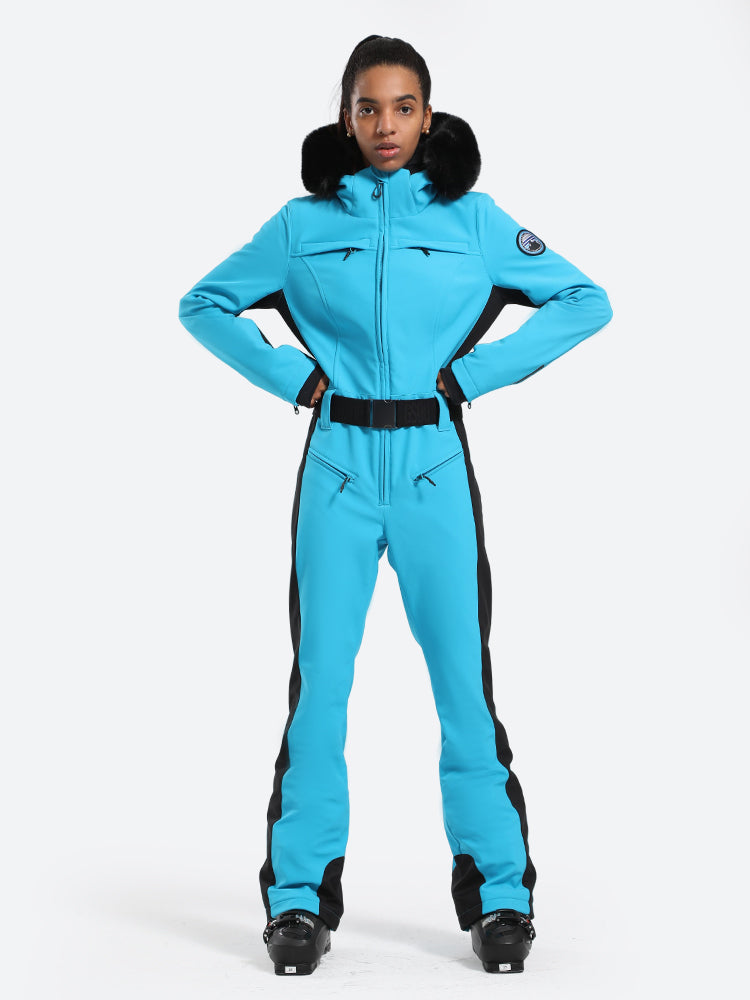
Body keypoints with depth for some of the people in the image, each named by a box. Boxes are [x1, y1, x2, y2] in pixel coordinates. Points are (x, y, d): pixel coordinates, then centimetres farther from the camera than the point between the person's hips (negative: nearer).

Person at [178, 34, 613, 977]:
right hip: (337, 465, 1)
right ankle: (301, 896, 10)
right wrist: (289, 375, 2)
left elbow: (585, 301, 6)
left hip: (434, 465, 0)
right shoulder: (303, 223, 7)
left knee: (463, 676, 0)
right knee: (320, 678, 1)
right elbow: (204, 304, 16)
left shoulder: (472, 219, 5)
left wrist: (477, 371, -2)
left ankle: (499, 893, 10)